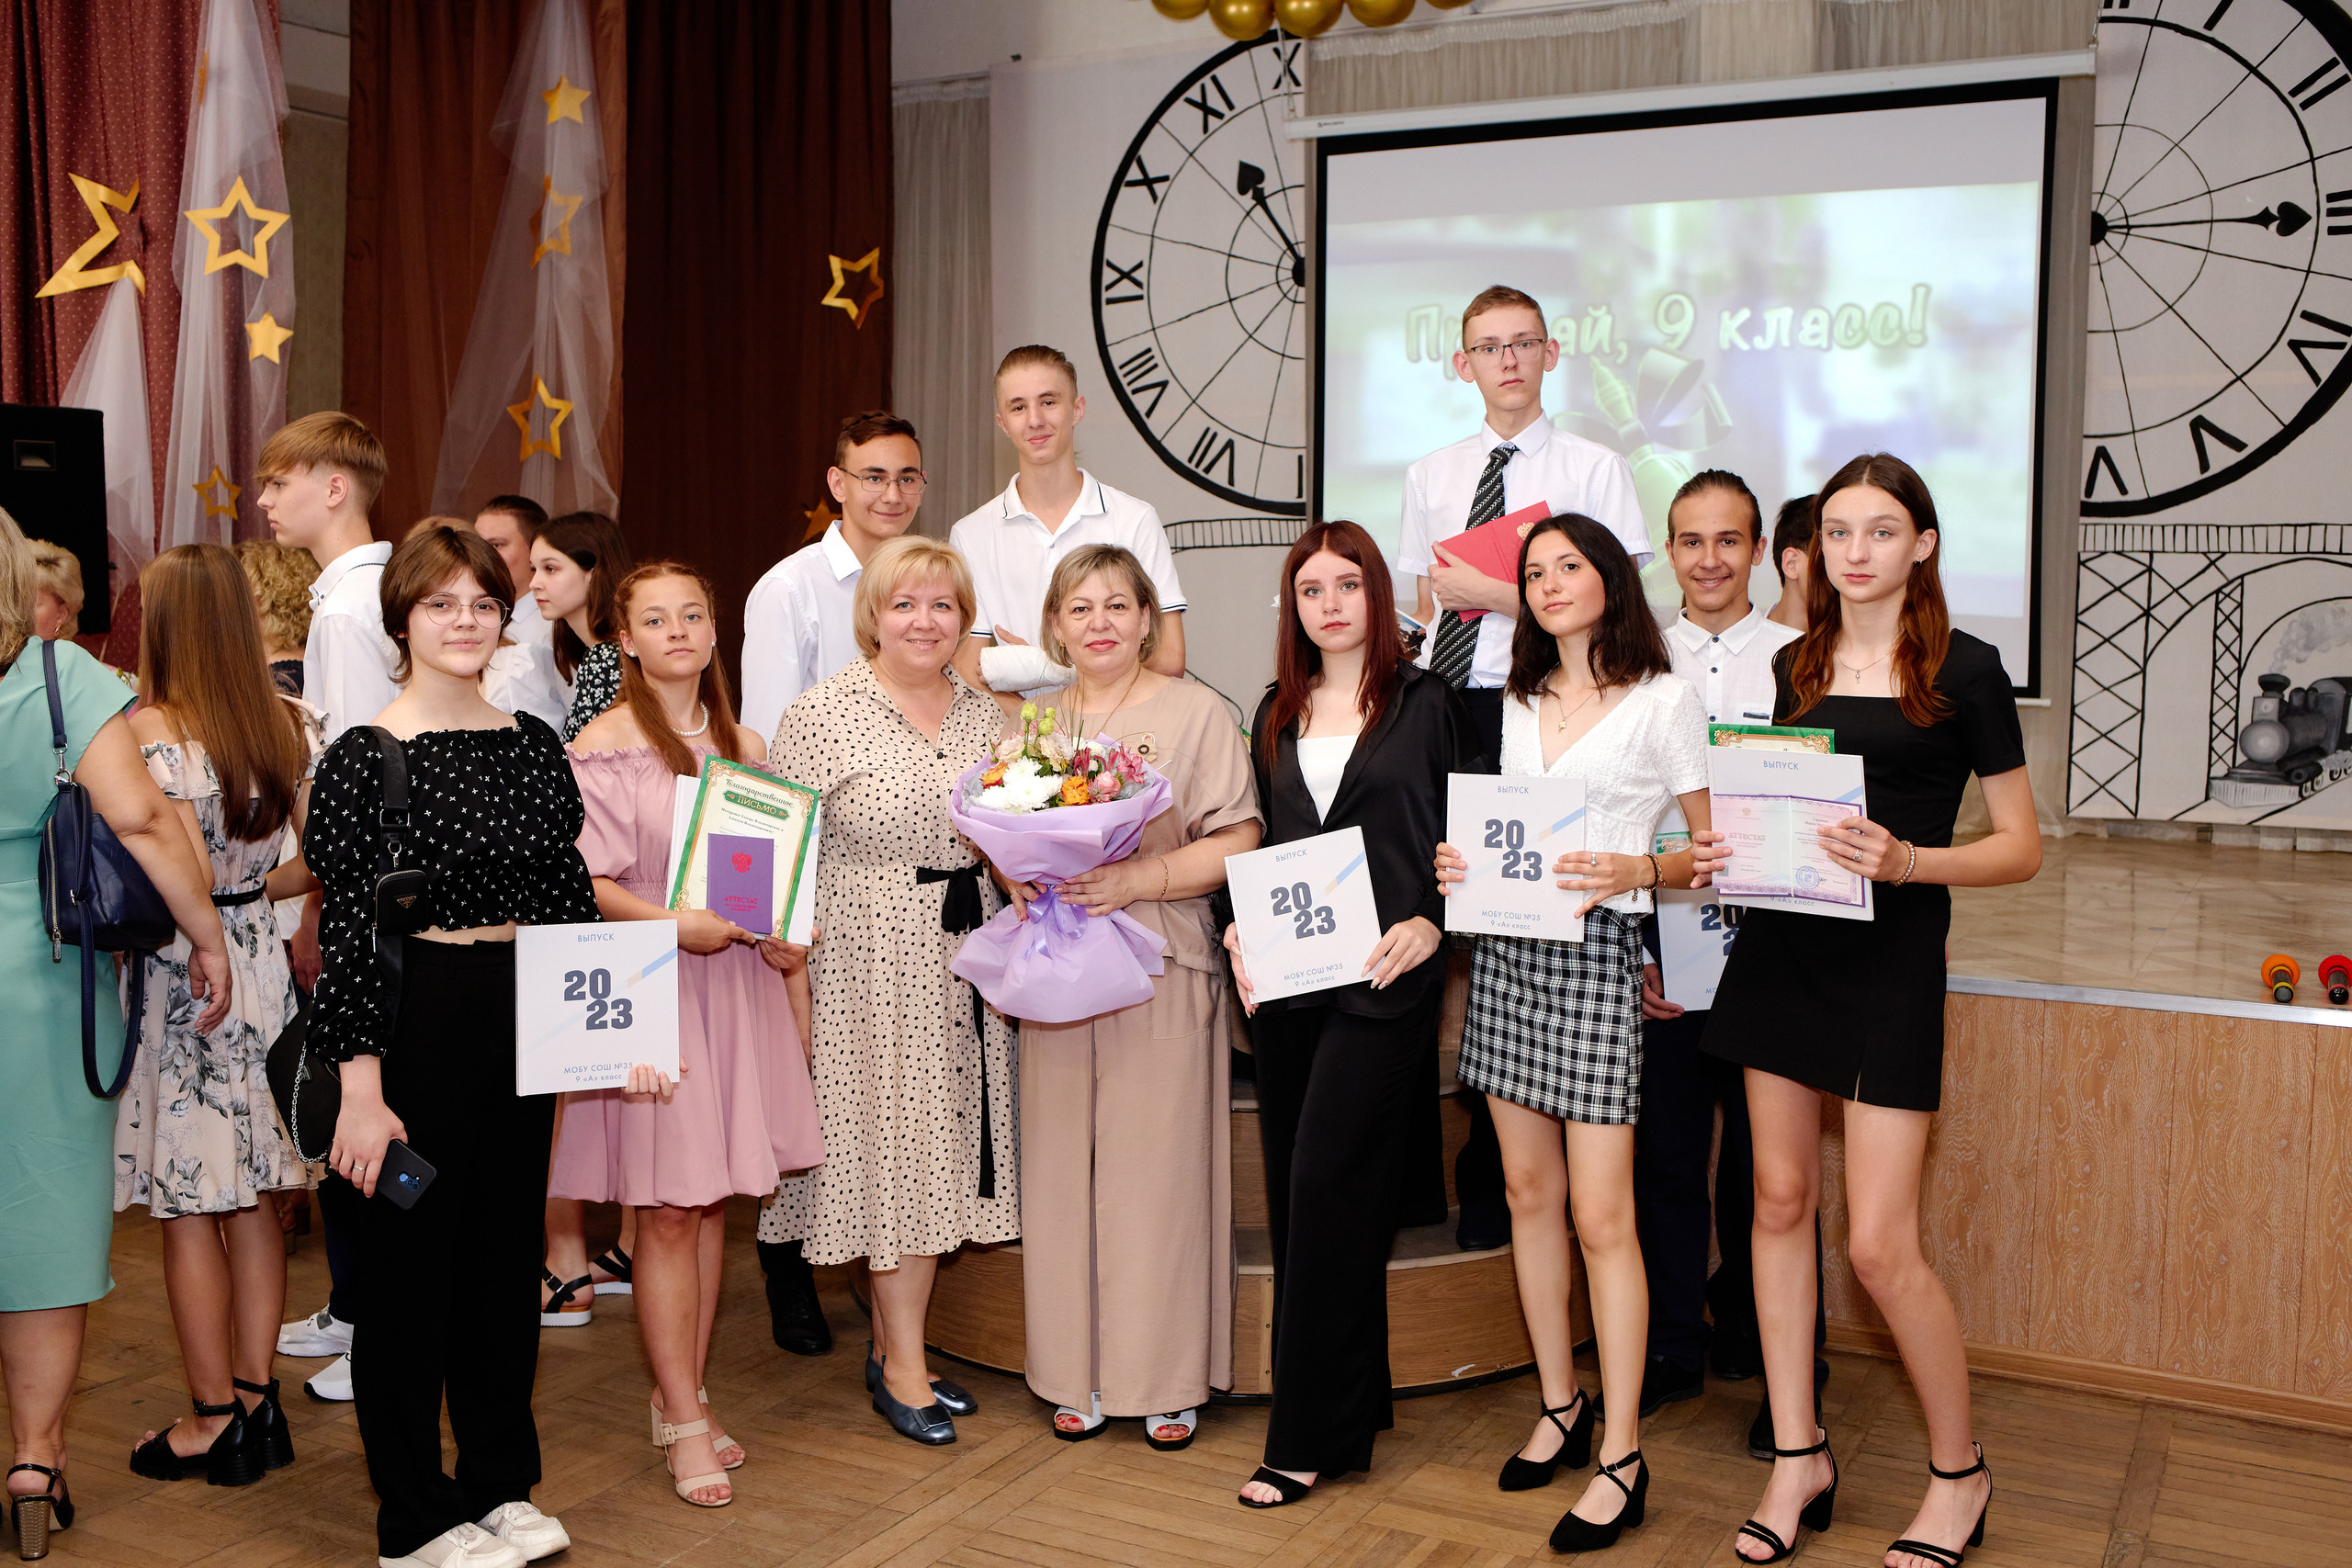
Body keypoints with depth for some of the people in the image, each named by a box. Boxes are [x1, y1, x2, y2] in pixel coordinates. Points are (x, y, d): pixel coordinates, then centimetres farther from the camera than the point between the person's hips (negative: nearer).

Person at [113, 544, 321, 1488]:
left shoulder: (149, 730, -15)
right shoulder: (293, 725, 2)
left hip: (180, 973, -6)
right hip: (263, 965, 6)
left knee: (187, 1208, 5)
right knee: (251, 1199, 14)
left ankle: (213, 1421, 15)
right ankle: (255, 1399, 23)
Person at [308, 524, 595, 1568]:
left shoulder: (535, 745, 7)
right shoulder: (365, 758, -9)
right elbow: (347, 931, -11)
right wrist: (361, 1086, -15)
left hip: (525, 1022, 5)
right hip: (415, 1025, -5)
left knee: (509, 1245, 14)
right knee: (409, 1257, 6)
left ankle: (501, 1482, 31)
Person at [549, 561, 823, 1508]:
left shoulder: (745, 746, 11)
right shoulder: (602, 747, -5)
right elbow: (584, 882, -9)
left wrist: (785, 940, 0)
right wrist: (672, 924, -21)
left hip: (735, 983, 5)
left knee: (710, 1200, 11)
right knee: (666, 1209, -2)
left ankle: (681, 1395, 24)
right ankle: (685, 1423, 8)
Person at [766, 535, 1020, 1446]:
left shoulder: (985, 716, 9)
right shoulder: (823, 714, -8)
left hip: (960, 959, 5)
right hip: (864, 960, -5)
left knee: (937, 1141, 9)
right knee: (888, 1139, 0)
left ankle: (893, 1343, 25)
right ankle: (904, 1364, 13)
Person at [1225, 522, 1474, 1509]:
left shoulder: (1427, 705, 1)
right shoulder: (1277, 715, 15)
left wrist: (1428, 922, -13)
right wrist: (1242, 930, 3)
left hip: (1383, 977, -5)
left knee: (1326, 1183, -9)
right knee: (1293, 1188, 8)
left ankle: (1310, 1436, 1)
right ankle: (1345, 1400, 24)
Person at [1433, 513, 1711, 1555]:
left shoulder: (1663, 701, -1)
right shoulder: (1516, 700, 15)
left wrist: (1635, 871, -18)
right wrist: (1458, 862, 0)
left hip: (1597, 956, -5)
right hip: (1507, 949, 6)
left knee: (1600, 1213, -6)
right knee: (1529, 1194, 10)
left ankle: (1622, 1460, 3)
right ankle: (1559, 1406, 25)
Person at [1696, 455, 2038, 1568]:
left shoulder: (1963, 669, -4)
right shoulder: (1796, 666, 10)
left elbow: (2021, 847, -3)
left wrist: (1908, 861, -21)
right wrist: (1732, 849, -1)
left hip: (1893, 960, -5)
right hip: (1782, 945, 5)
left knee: (1881, 1246, -5)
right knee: (1780, 1200, 8)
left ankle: (1959, 1475, 18)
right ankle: (1799, 1457, 22)